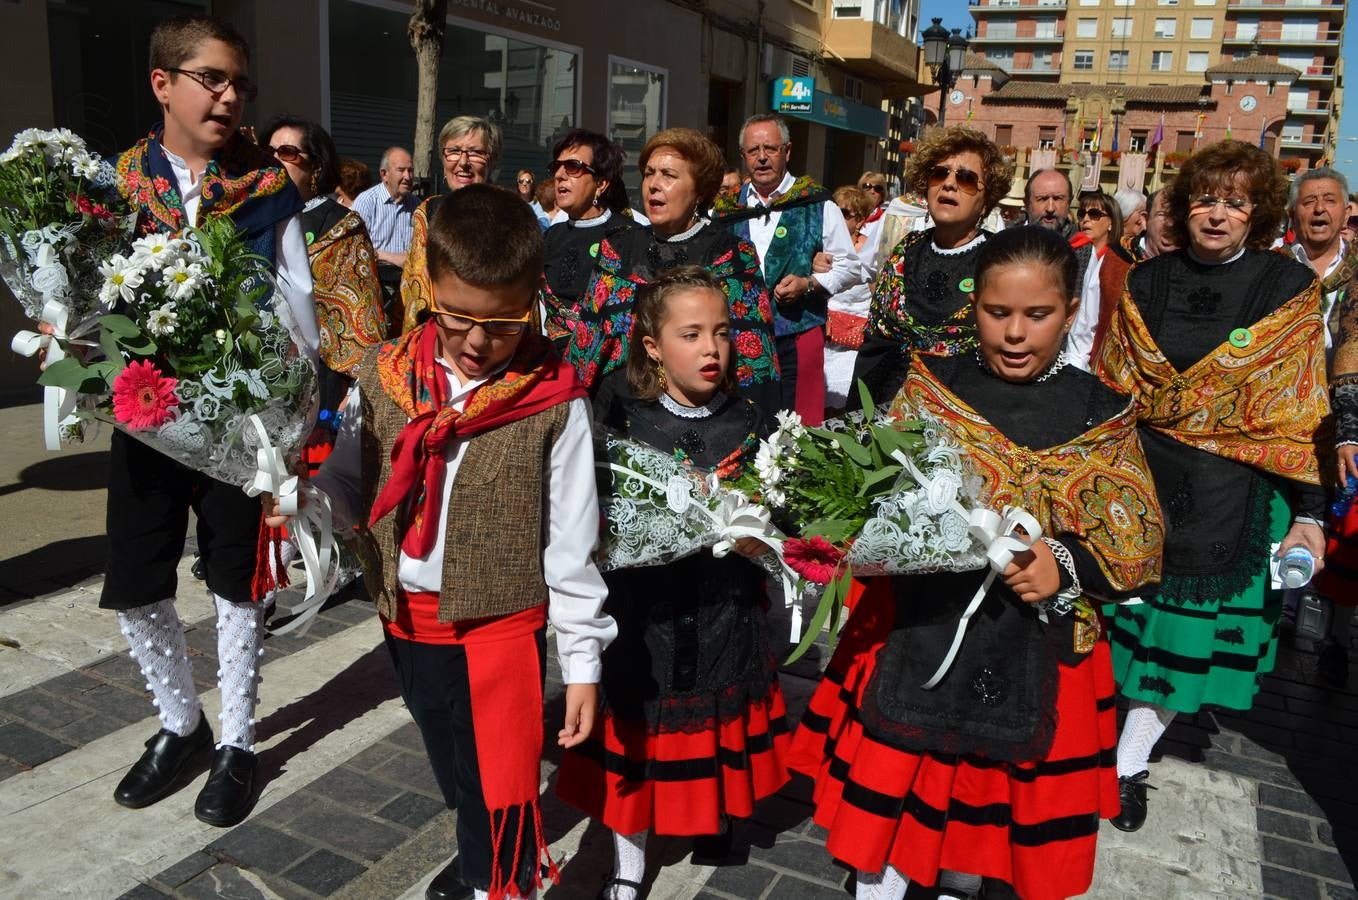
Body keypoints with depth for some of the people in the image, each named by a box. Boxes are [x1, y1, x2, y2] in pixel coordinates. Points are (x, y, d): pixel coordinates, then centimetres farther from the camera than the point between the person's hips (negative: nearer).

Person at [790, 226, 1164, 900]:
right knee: (886, 795, 8)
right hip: (915, 629, 0)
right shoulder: (929, 388, -1)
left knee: (988, 796, 18)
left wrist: (1067, 566, -18)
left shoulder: (1101, 414, 0)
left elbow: (1138, 542, 0)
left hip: (1035, 649, 1)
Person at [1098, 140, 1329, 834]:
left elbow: (1298, 409, -4)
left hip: (1230, 494, -1)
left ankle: (1130, 762, 19)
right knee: (1124, 612, 9)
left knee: (1189, 626, 5)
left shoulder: (1289, 287, -3)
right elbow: (1109, 384, 6)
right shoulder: (1147, 282, 4)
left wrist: (1308, 512, -7)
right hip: (1136, 476, 2)